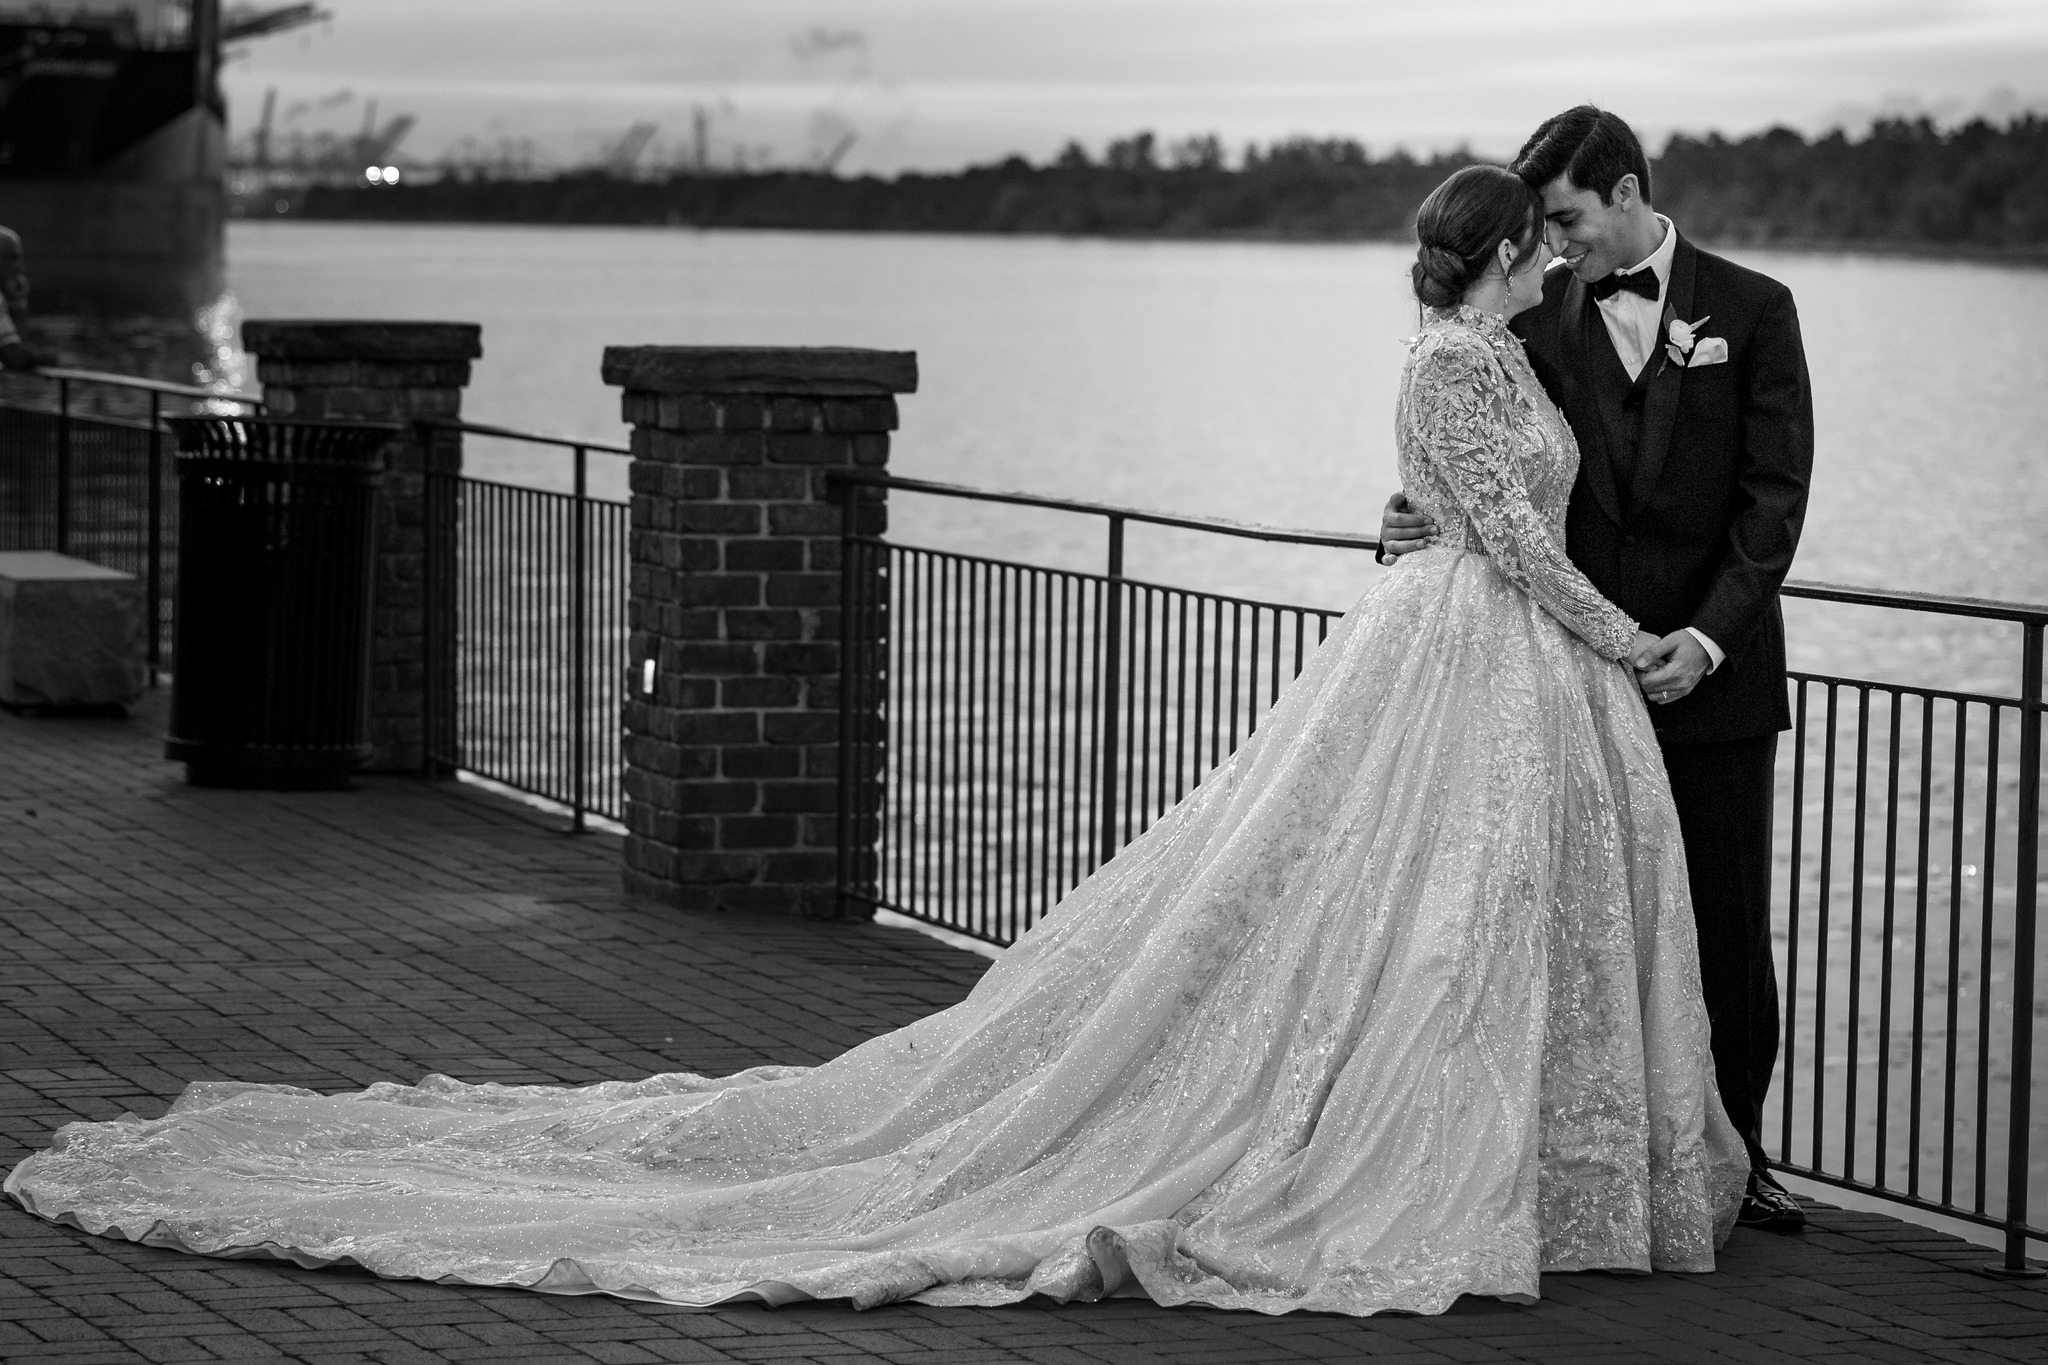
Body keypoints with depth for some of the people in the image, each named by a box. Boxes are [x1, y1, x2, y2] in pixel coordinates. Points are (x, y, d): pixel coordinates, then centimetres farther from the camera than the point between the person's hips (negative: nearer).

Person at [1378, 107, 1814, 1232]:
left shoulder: (1751, 311, 0)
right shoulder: (1539, 325, 6)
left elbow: (1775, 493, -4)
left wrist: (1709, 635, -14)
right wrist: (1421, 518, -14)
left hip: (1716, 672, -1)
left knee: (1729, 924, 4)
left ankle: (1736, 1152, 16)